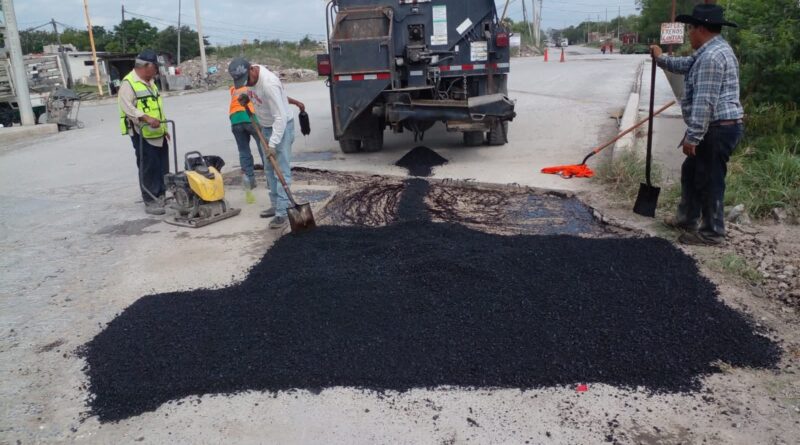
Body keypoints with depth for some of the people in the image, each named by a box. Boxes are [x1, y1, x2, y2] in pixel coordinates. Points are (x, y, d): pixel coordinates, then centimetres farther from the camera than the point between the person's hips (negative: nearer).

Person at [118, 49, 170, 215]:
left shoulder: (150, 82, 17)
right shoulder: (128, 83, -12)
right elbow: (127, 107, -22)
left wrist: (164, 128, 22)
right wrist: (146, 118, -32)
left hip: (158, 134, 9)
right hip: (142, 135, -9)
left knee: (162, 167, 12)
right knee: (148, 169, -5)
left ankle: (161, 196, 23)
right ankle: (150, 202, 1)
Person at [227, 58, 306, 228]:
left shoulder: (268, 84, -32)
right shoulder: (249, 76, -5)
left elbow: (280, 117, -32)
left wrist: (273, 144, -34)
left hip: (282, 126, -9)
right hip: (266, 126, 9)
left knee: (282, 171, -12)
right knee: (269, 170, 14)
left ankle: (282, 213, -14)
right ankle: (276, 205, 24)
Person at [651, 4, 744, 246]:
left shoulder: (711, 57, -21)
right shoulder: (713, 50, 14)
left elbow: (704, 103, -25)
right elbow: (686, 65, 35)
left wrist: (692, 136, -23)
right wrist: (661, 58, 39)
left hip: (718, 129, -11)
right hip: (717, 127, 11)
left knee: (709, 180, -1)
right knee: (691, 172, 21)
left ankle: (712, 233, 11)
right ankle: (687, 219, 34)